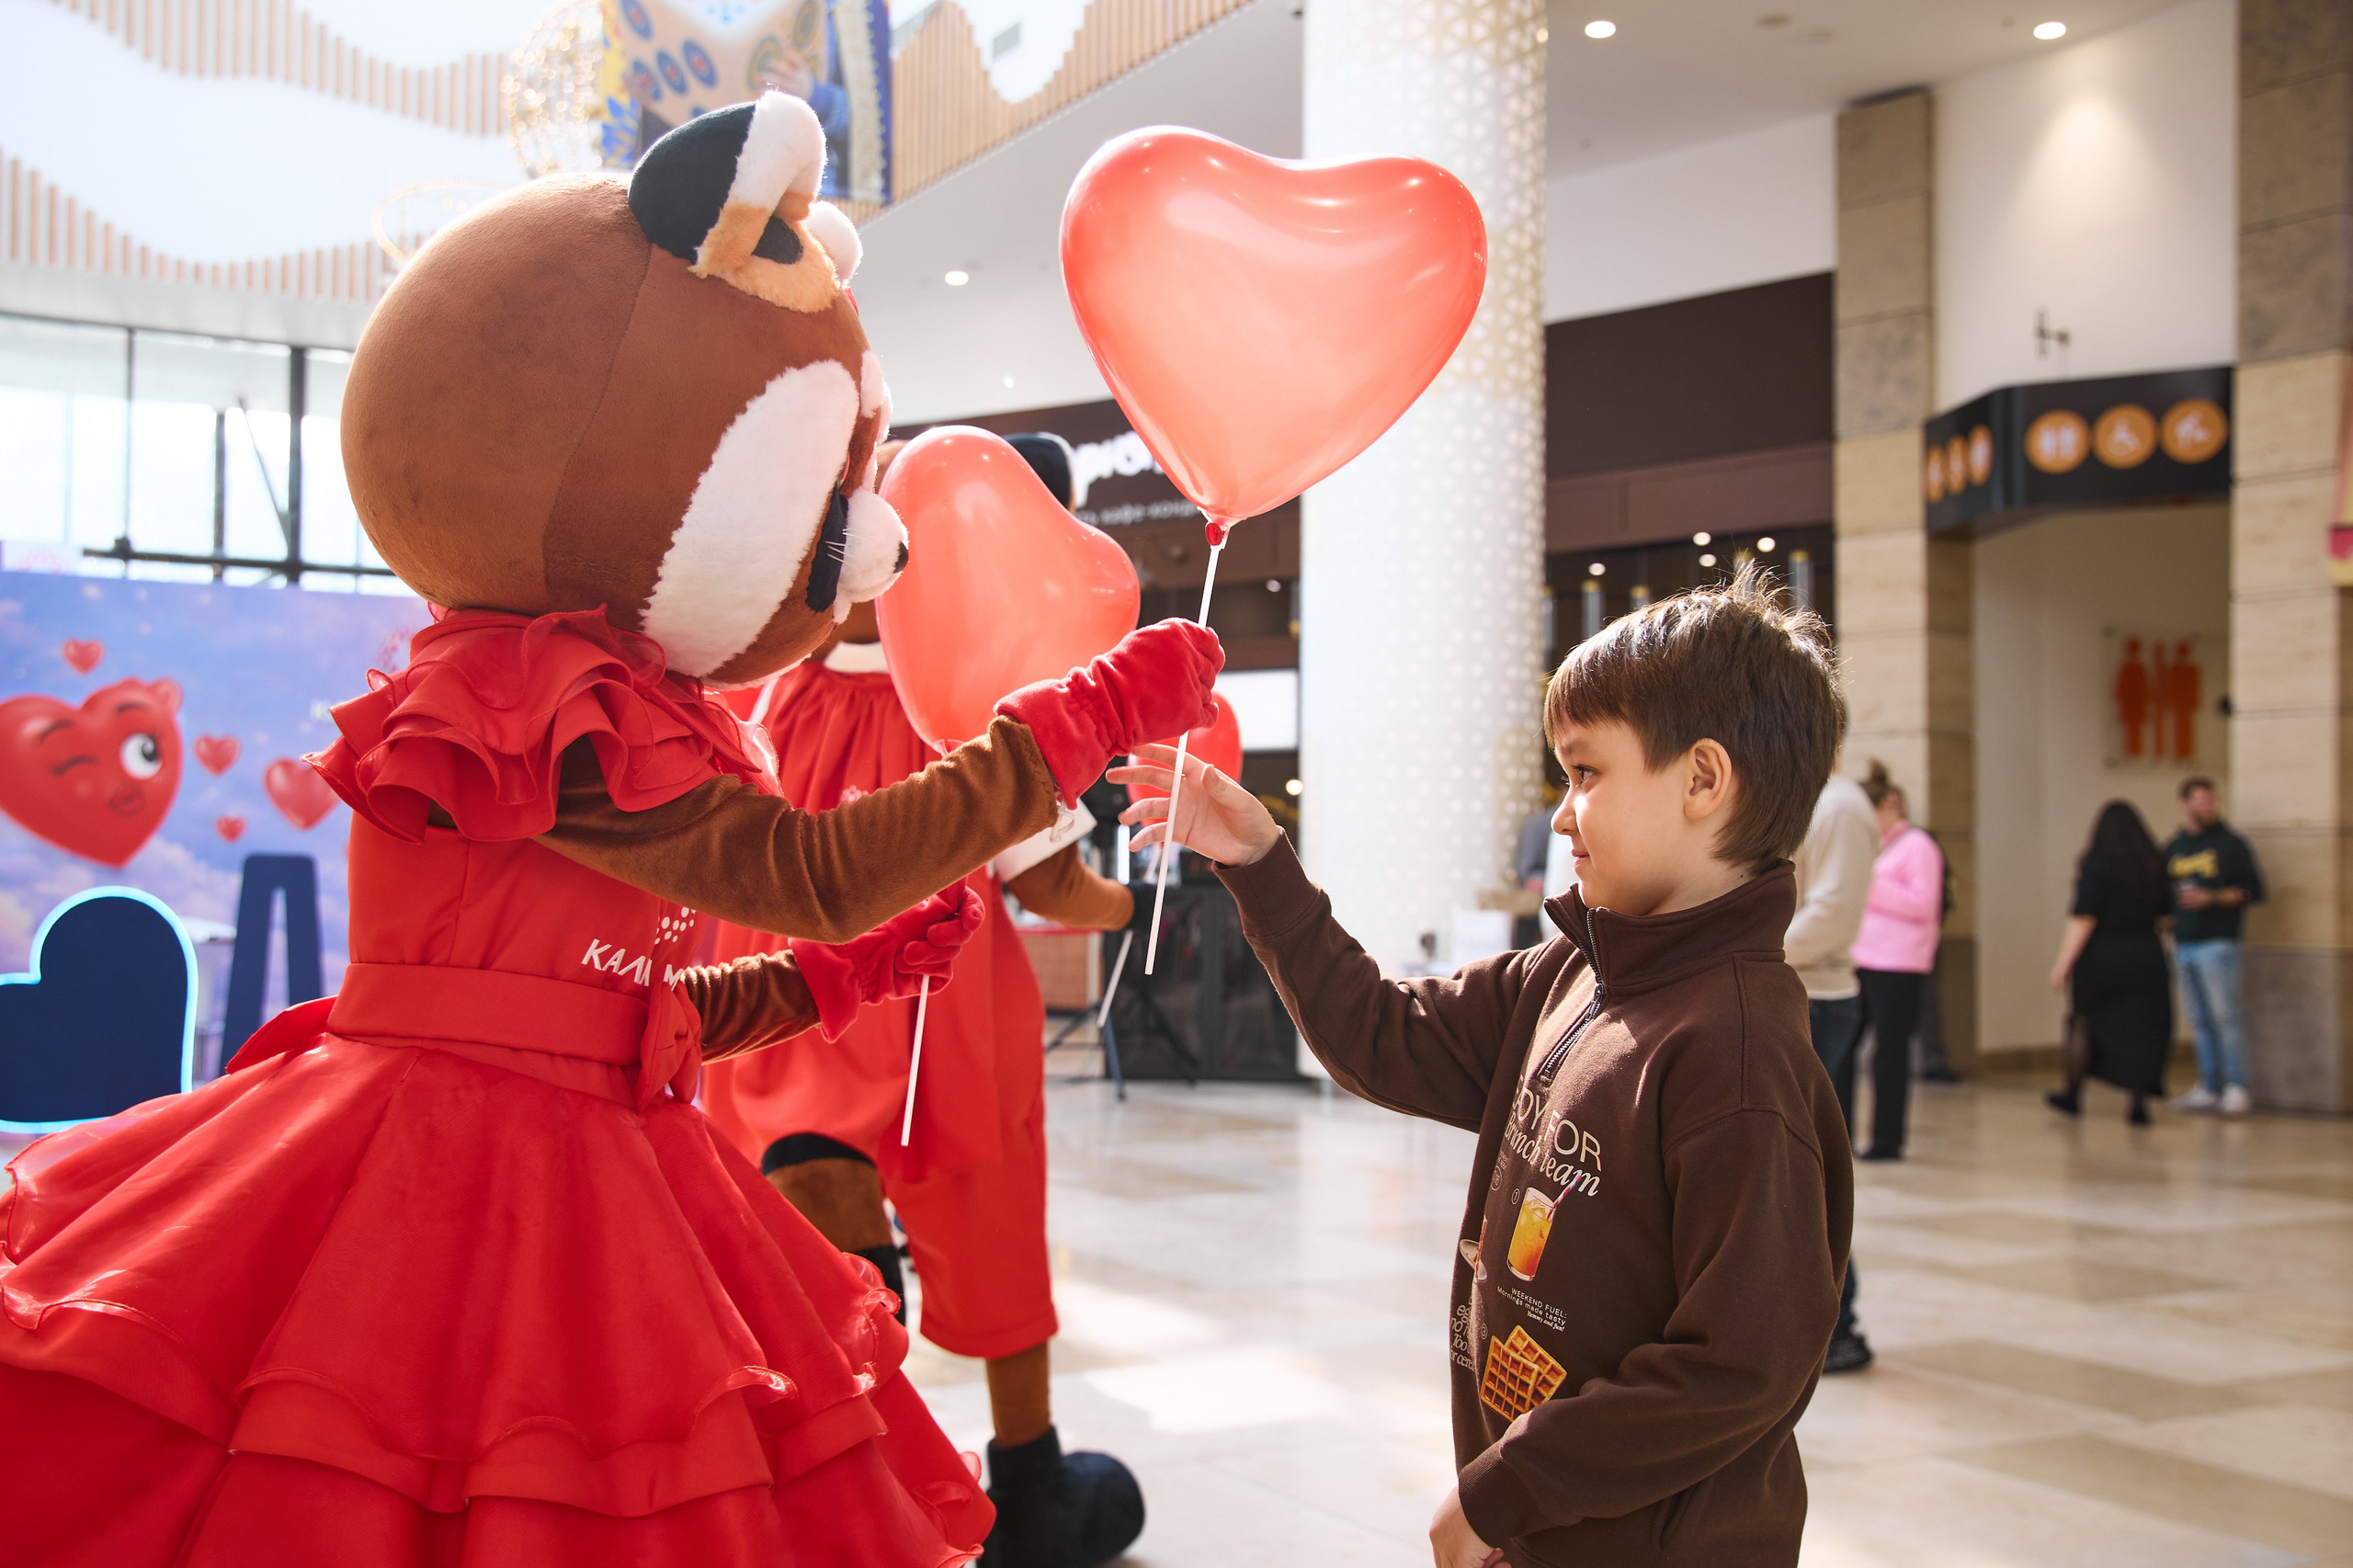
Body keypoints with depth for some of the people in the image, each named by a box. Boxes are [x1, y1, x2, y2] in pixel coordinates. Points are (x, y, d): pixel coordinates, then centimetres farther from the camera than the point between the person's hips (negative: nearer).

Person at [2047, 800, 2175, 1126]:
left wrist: (2064, 962, -14)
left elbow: (2083, 919, -16)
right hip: (2146, 957, 3)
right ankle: (2138, 1101, -5)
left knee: (2084, 1022, 15)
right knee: (2142, 1030, 5)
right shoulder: (2154, 867, 3)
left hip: (2100, 957, -3)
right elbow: (2165, 911, 13)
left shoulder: (2096, 866, -12)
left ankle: (2073, 1095, 24)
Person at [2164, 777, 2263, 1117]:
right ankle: (2209, 1089, 12)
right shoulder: (2171, 849, 15)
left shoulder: (2230, 844, -1)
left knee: (2224, 1016, -9)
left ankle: (2237, 1089, -4)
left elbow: (2253, 890, -6)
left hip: (2216, 942, -5)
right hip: (2183, 945, 5)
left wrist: (2212, 897, -15)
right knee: (2200, 1021, 7)